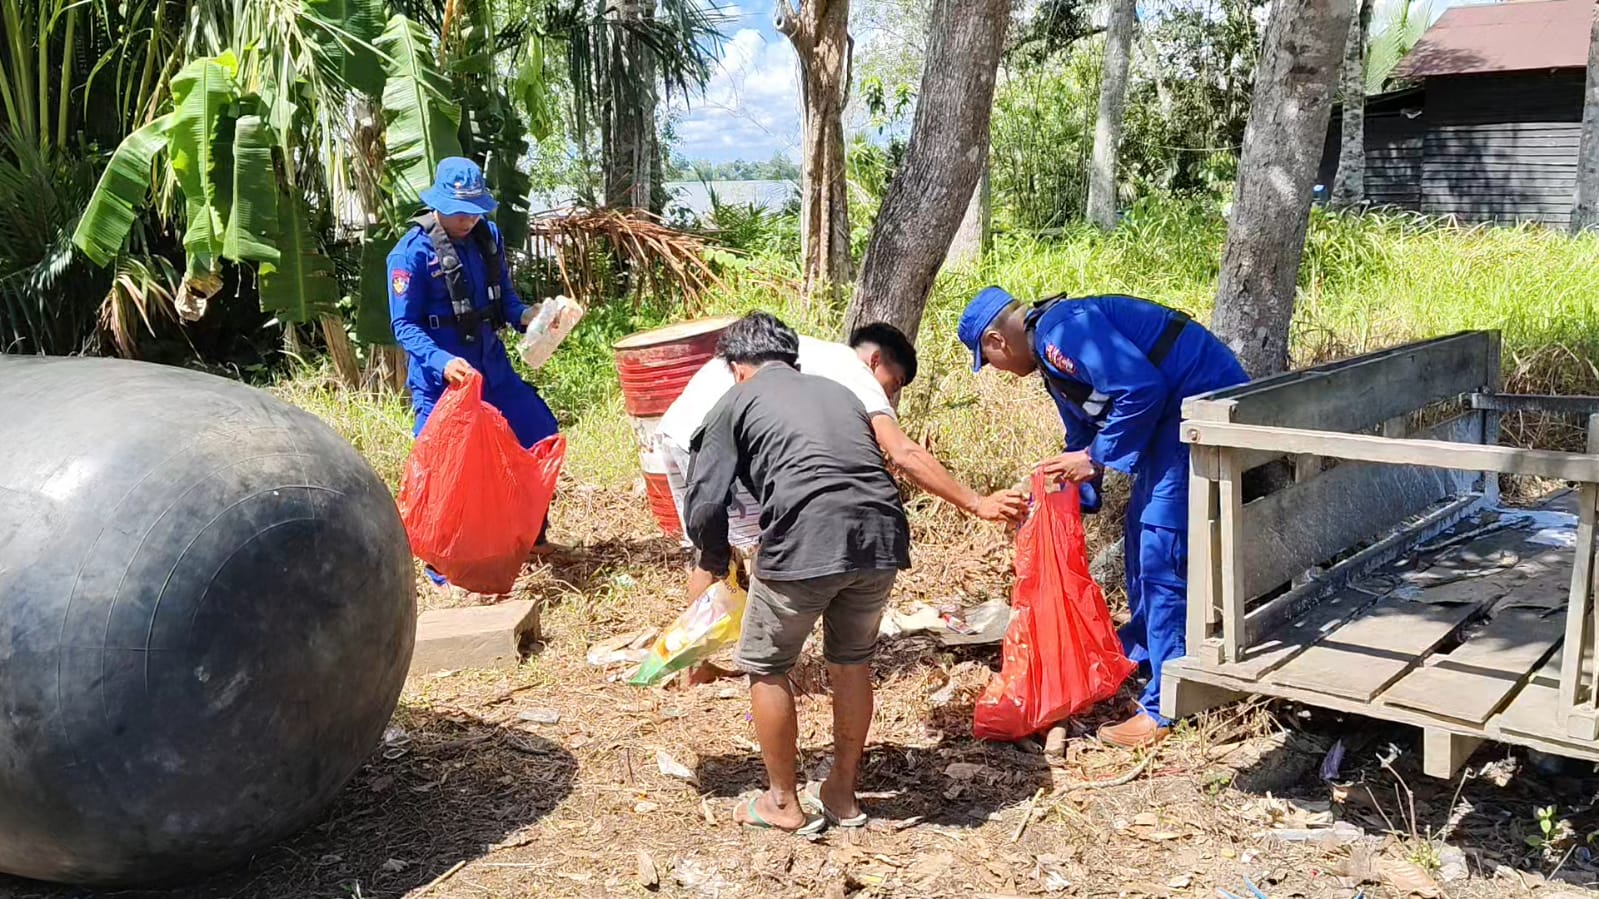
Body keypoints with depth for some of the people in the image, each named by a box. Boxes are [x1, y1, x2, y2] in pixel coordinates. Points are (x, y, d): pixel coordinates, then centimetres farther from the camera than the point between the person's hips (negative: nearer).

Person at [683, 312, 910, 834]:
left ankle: (784, 804, 28)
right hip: (882, 536, 5)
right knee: (852, 663, 25)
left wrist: (716, 564, 26)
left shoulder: (736, 403, 14)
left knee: (766, 667, 17)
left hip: (804, 544, -5)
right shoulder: (837, 391, 28)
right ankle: (843, 794, 38)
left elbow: (703, 508, 7)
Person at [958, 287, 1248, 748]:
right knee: (1142, 531, 21)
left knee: (1161, 554, -11)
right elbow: (1082, 440, 26)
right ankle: (1139, 653, 40)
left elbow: (1142, 389, -24)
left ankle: (1166, 708, -6)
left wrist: (1097, 457, -15)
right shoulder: (1054, 356, 16)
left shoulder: (1063, 330, -17)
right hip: (1174, 413, 11)